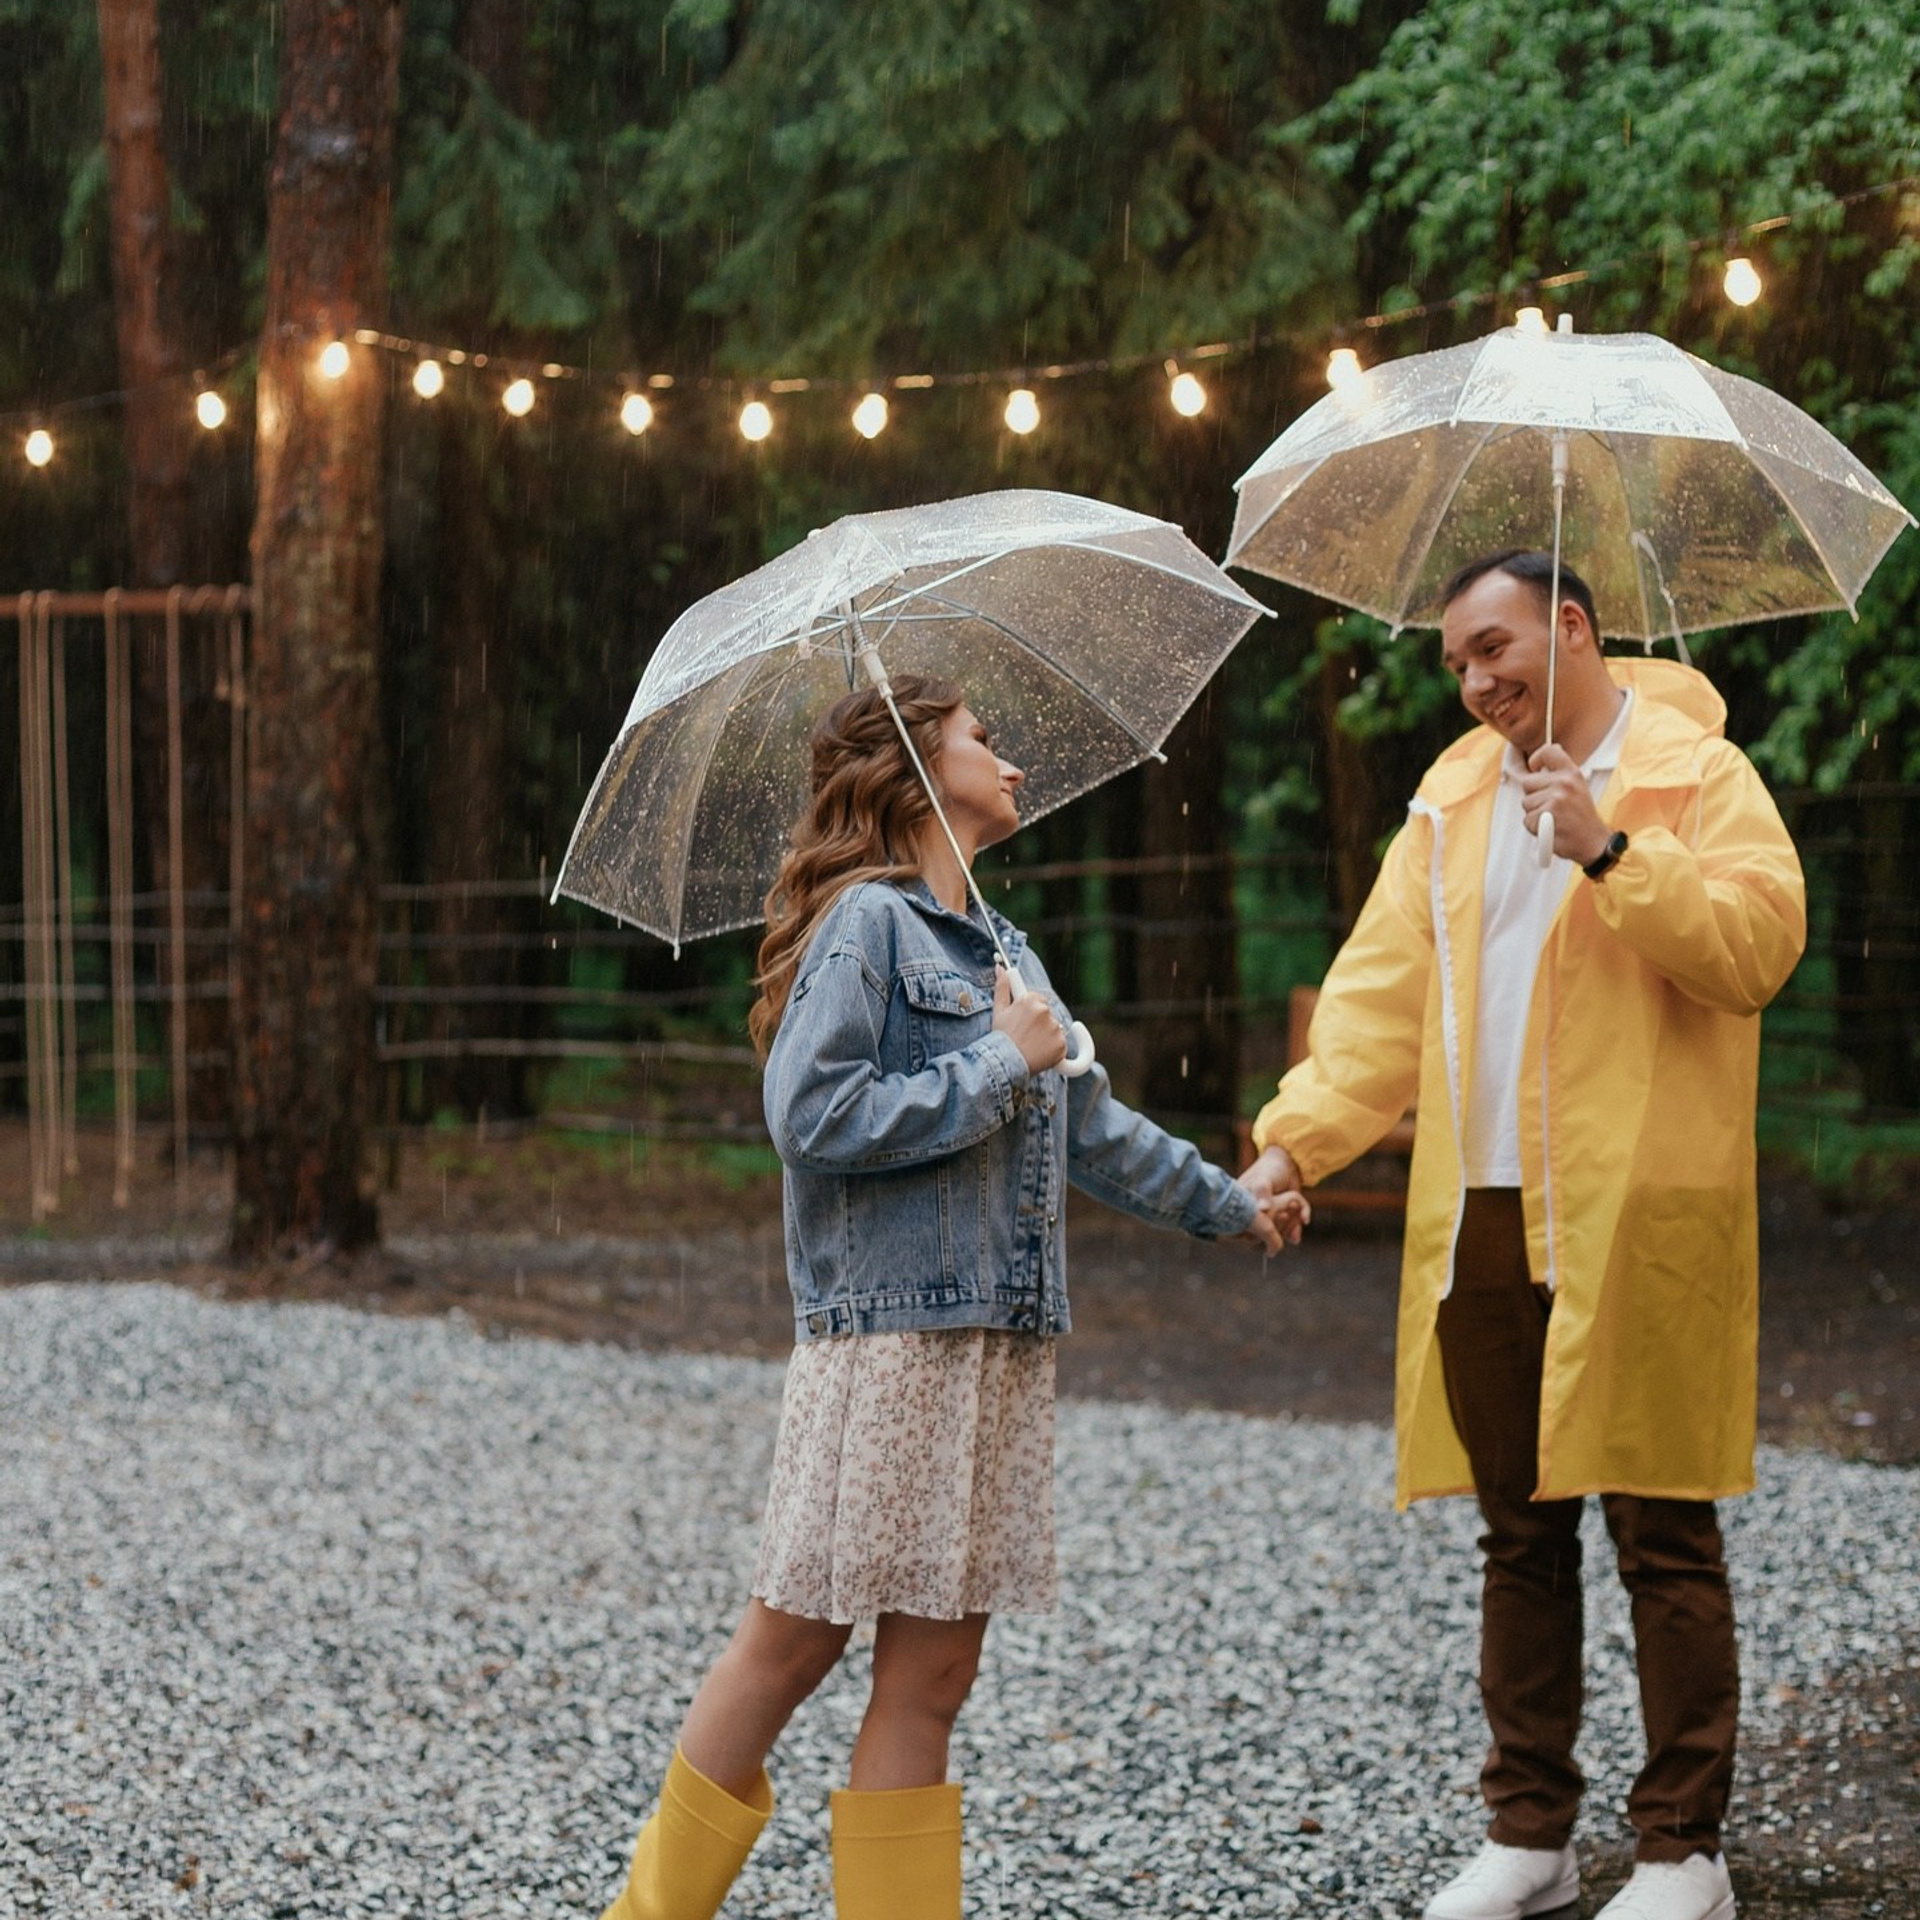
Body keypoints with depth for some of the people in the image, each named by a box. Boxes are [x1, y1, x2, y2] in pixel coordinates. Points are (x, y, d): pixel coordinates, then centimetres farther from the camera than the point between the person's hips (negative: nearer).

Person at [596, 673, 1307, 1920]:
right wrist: (998, 1064, -14)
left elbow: (1094, 1127, 31)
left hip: (1000, 1340, 8)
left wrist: (1227, 1203, 38)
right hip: (888, 1337, -8)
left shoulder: (1002, 949, 20)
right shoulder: (867, 923, -7)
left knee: (936, 1663, 5)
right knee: (796, 1640, -4)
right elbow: (813, 1116, -19)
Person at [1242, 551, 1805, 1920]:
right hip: (1479, 1226, 6)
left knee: (1663, 1537, -3)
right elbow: (1381, 993, 11)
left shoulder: (1697, 774, 0)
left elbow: (1759, 945, -14)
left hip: (1637, 1218, -6)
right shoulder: (1454, 804, 17)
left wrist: (1611, 850, -22)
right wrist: (1296, 1139, -3)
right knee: (1521, 1537, 11)